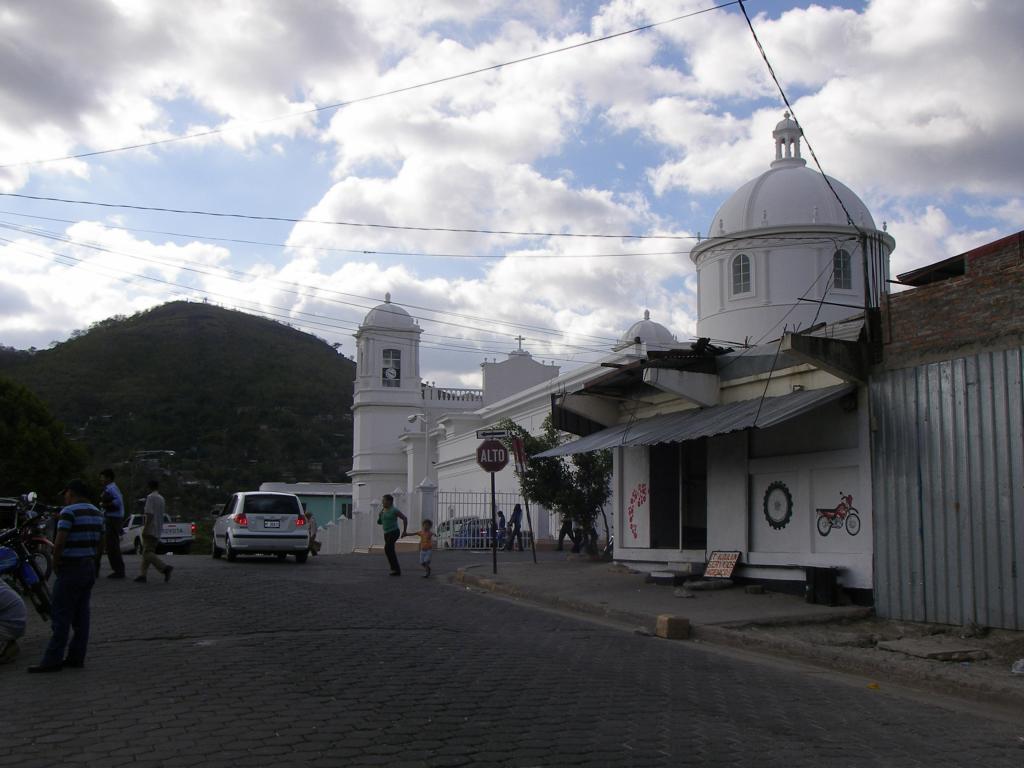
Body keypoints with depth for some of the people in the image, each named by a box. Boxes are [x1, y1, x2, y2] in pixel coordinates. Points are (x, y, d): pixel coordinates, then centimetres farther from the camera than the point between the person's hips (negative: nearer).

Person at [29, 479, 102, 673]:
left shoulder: (69, 511, -14)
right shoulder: (97, 513, 12)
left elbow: (60, 542, -20)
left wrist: (56, 563, -8)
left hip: (71, 569, -8)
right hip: (90, 567, 8)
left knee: (61, 616, -5)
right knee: (81, 615, 10)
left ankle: (52, 660, -4)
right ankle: (76, 657, 12)